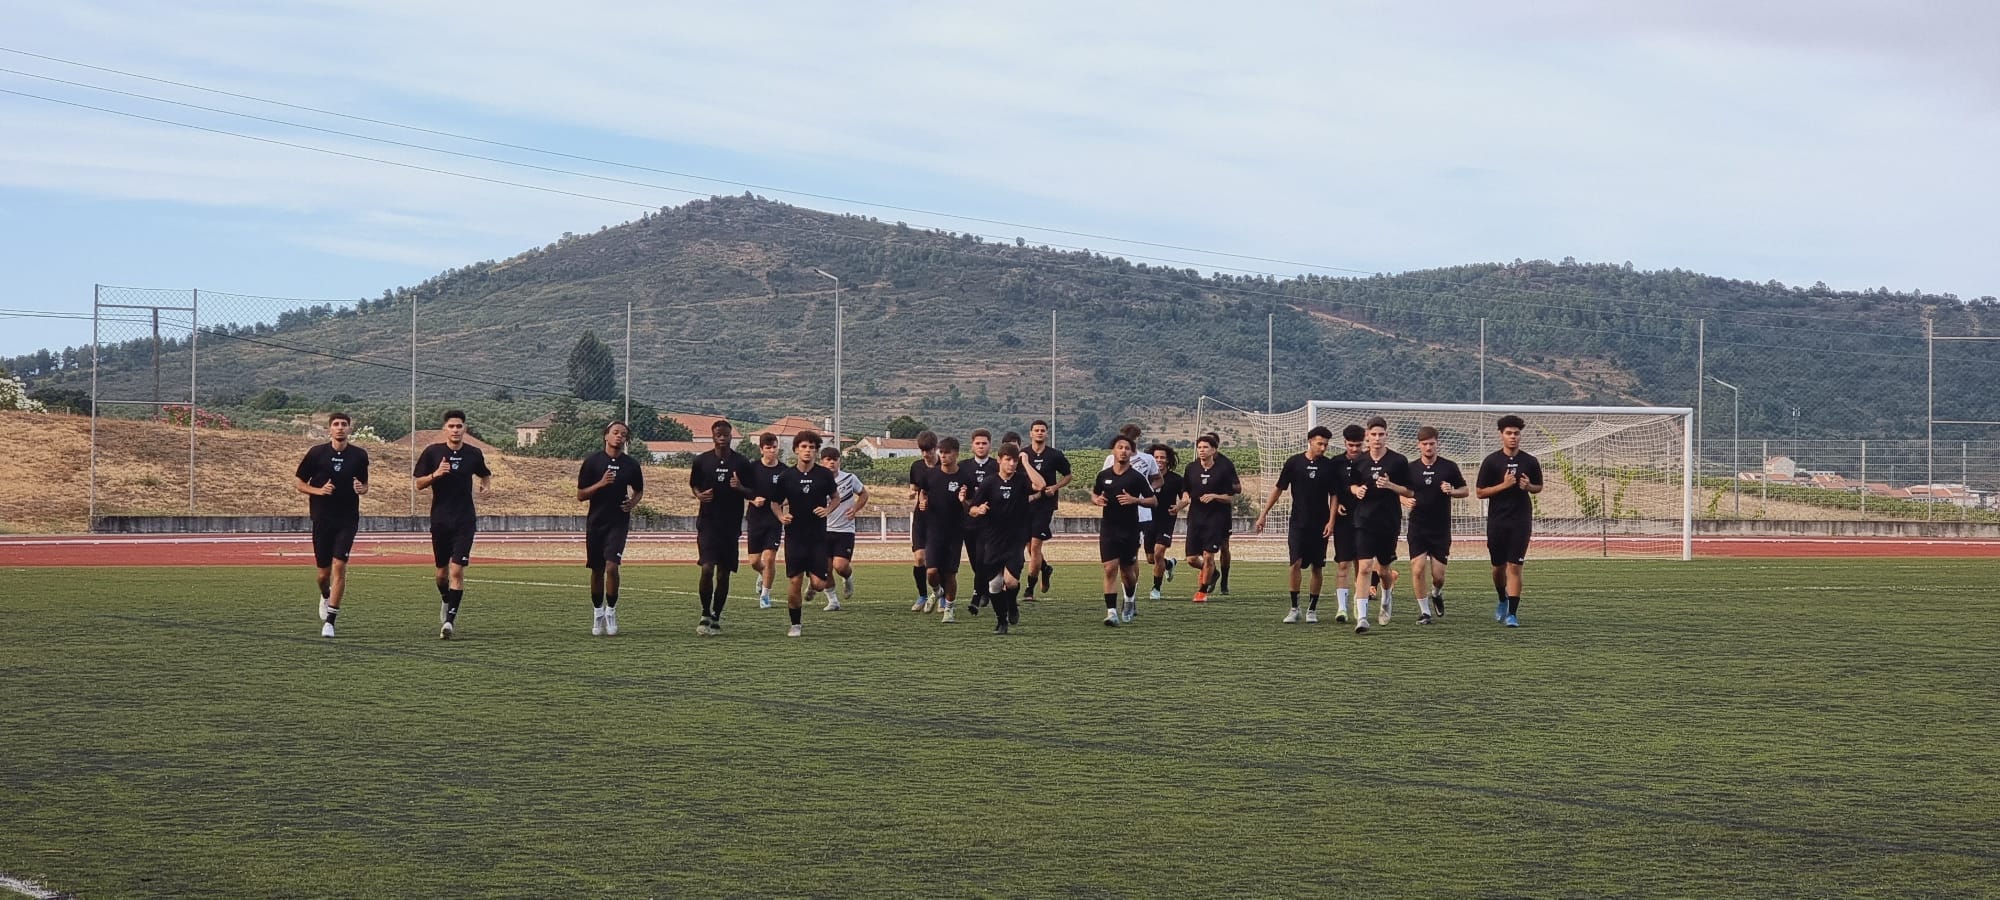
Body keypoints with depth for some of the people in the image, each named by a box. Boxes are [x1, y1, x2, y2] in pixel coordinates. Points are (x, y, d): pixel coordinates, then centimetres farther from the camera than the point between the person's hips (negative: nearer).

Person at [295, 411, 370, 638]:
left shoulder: (359, 455, 3)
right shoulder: (317, 453, -1)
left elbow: (365, 485, 15)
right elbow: (299, 483, 5)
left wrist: (361, 489, -9)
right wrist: (319, 490, -13)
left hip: (347, 519, 0)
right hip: (322, 519, 0)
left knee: (339, 566, -13)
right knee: (324, 572, 5)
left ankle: (330, 620, -8)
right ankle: (325, 597, 41)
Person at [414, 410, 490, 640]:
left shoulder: (473, 454, 2)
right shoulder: (432, 452, -1)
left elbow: (485, 475, 21)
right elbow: (419, 484, 0)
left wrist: (486, 485, -2)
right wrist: (435, 474, -19)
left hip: (464, 520, -1)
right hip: (440, 520, 1)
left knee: (457, 571, -12)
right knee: (442, 572, 11)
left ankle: (450, 619, -11)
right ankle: (446, 602, 41)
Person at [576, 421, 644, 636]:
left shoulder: (631, 464, 3)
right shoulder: (592, 461, -1)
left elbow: (639, 490, 20)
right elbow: (580, 495, -1)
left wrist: (633, 502, -2)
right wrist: (601, 484, -16)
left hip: (619, 522, -1)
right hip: (595, 522, 1)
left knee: (612, 566, -16)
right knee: (597, 570, 8)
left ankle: (611, 612, -1)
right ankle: (598, 614, 22)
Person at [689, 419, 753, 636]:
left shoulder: (742, 463, 2)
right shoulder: (702, 461, 3)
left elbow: (753, 494, 6)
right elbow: (693, 485, 17)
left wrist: (740, 488, -16)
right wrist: (699, 495, -5)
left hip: (731, 526, 1)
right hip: (707, 523, -1)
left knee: (723, 574, 5)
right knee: (707, 569, -14)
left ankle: (716, 618, 16)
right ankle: (705, 614, 1)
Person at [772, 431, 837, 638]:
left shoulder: (824, 475, -1)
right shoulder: (786, 476, -1)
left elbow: (835, 498, 13)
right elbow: (775, 503, 11)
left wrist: (828, 510, -6)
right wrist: (781, 517, -9)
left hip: (818, 536, 0)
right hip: (794, 536, 0)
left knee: (819, 583, -7)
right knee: (795, 582, -4)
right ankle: (796, 624, 11)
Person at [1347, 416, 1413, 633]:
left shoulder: (1398, 461, -2)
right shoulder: (1359, 461, 4)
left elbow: (1410, 492, 1)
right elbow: (1351, 485, 18)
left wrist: (1391, 486, -16)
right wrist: (1357, 490, -5)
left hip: (1389, 523, 0)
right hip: (1364, 522, 0)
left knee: (1384, 570, 11)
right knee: (1365, 567, -12)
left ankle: (1387, 598, 45)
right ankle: (1361, 617, -14)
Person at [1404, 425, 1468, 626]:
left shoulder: (1449, 467, 0)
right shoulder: (1410, 468, 2)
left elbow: (1465, 490, 8)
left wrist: (1451, 491, -13)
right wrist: (1405, 501, -11)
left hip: (1441, 528, 0)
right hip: (1417, 527, 0)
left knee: (1438, 575, -1)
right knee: (1418, 569, -13)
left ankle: (1436, 594, 35)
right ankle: (1424, 611, 2)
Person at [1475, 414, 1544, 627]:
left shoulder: (1530, 461, 3)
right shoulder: (1491, 461, -2)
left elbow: (1539, 487, 16)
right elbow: (1480, 493, -3)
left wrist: (1528, 486, -7)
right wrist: (1503, 485, -16)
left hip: (1521, 521, 0)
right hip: (1497, 521, 1)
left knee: (1514, 566, -9)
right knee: (1498, 566, 11)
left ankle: (1512, 613, -9)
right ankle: (1503, 601, 39)